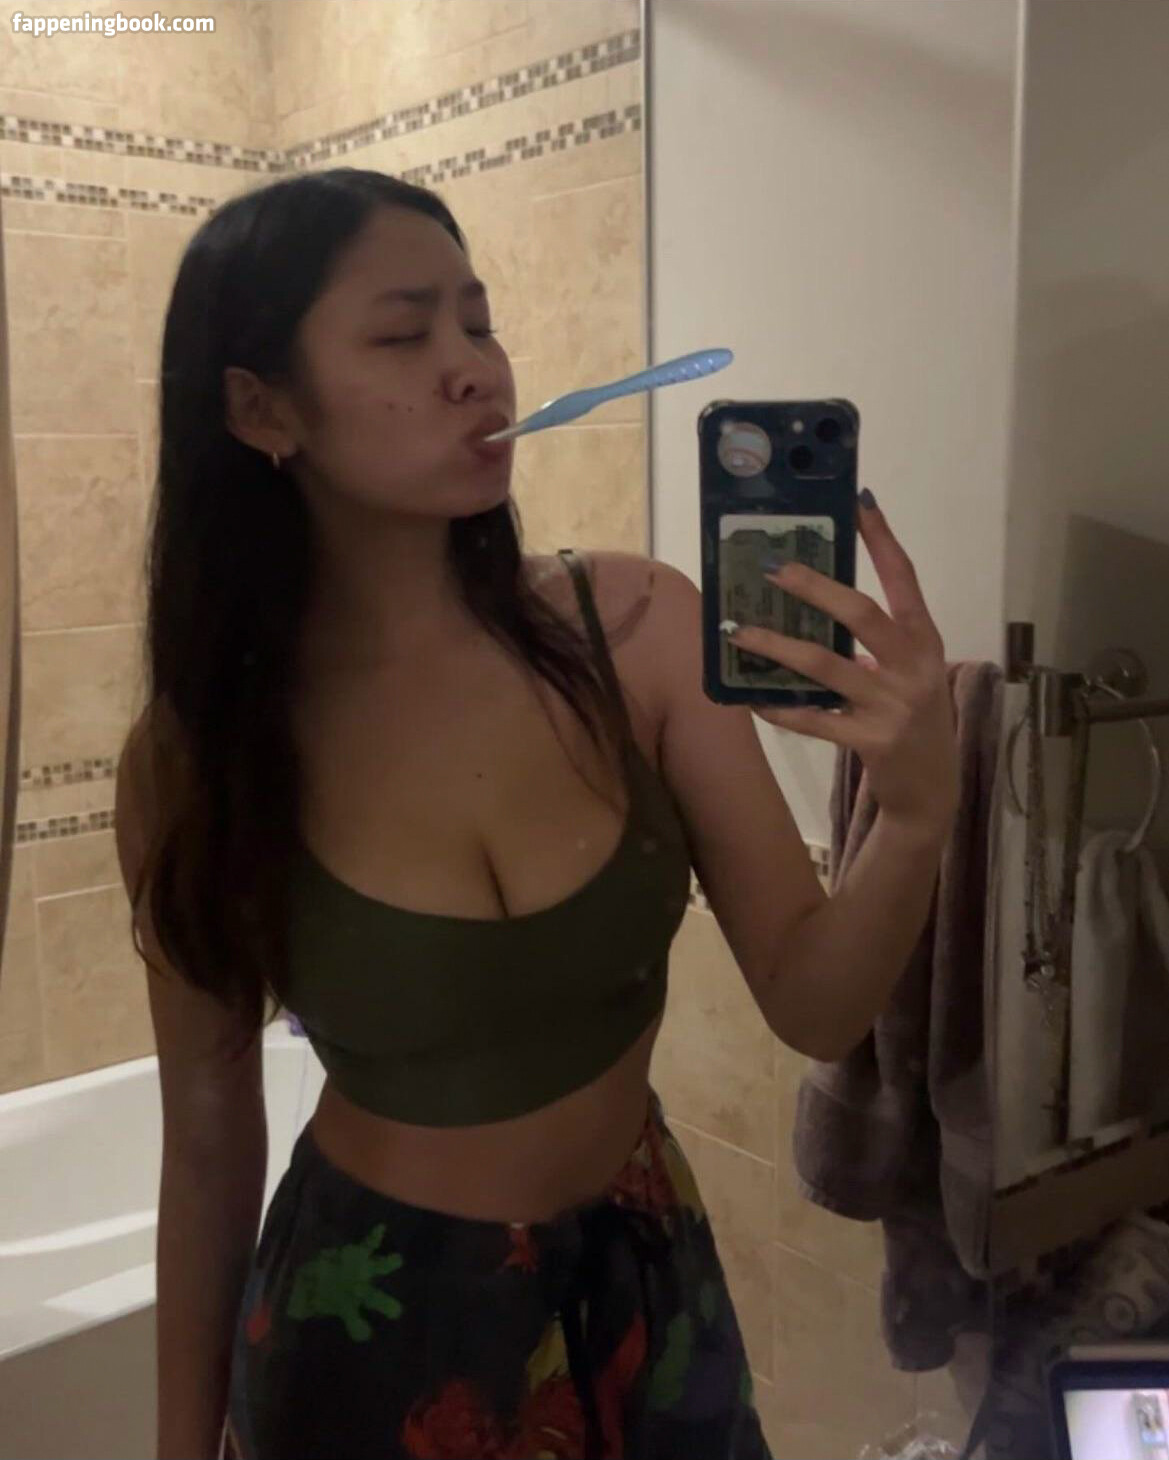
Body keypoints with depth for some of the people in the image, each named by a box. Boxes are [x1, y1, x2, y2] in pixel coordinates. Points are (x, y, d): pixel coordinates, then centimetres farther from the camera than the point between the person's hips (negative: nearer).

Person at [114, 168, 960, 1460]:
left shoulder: (636, 625, -17)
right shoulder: (196, 756, -17)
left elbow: (815, 1008, -13)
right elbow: (210, 1145, -6)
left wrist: (918, 812, -32)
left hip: (649, 1272, 2)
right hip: (373, 1325, -1)